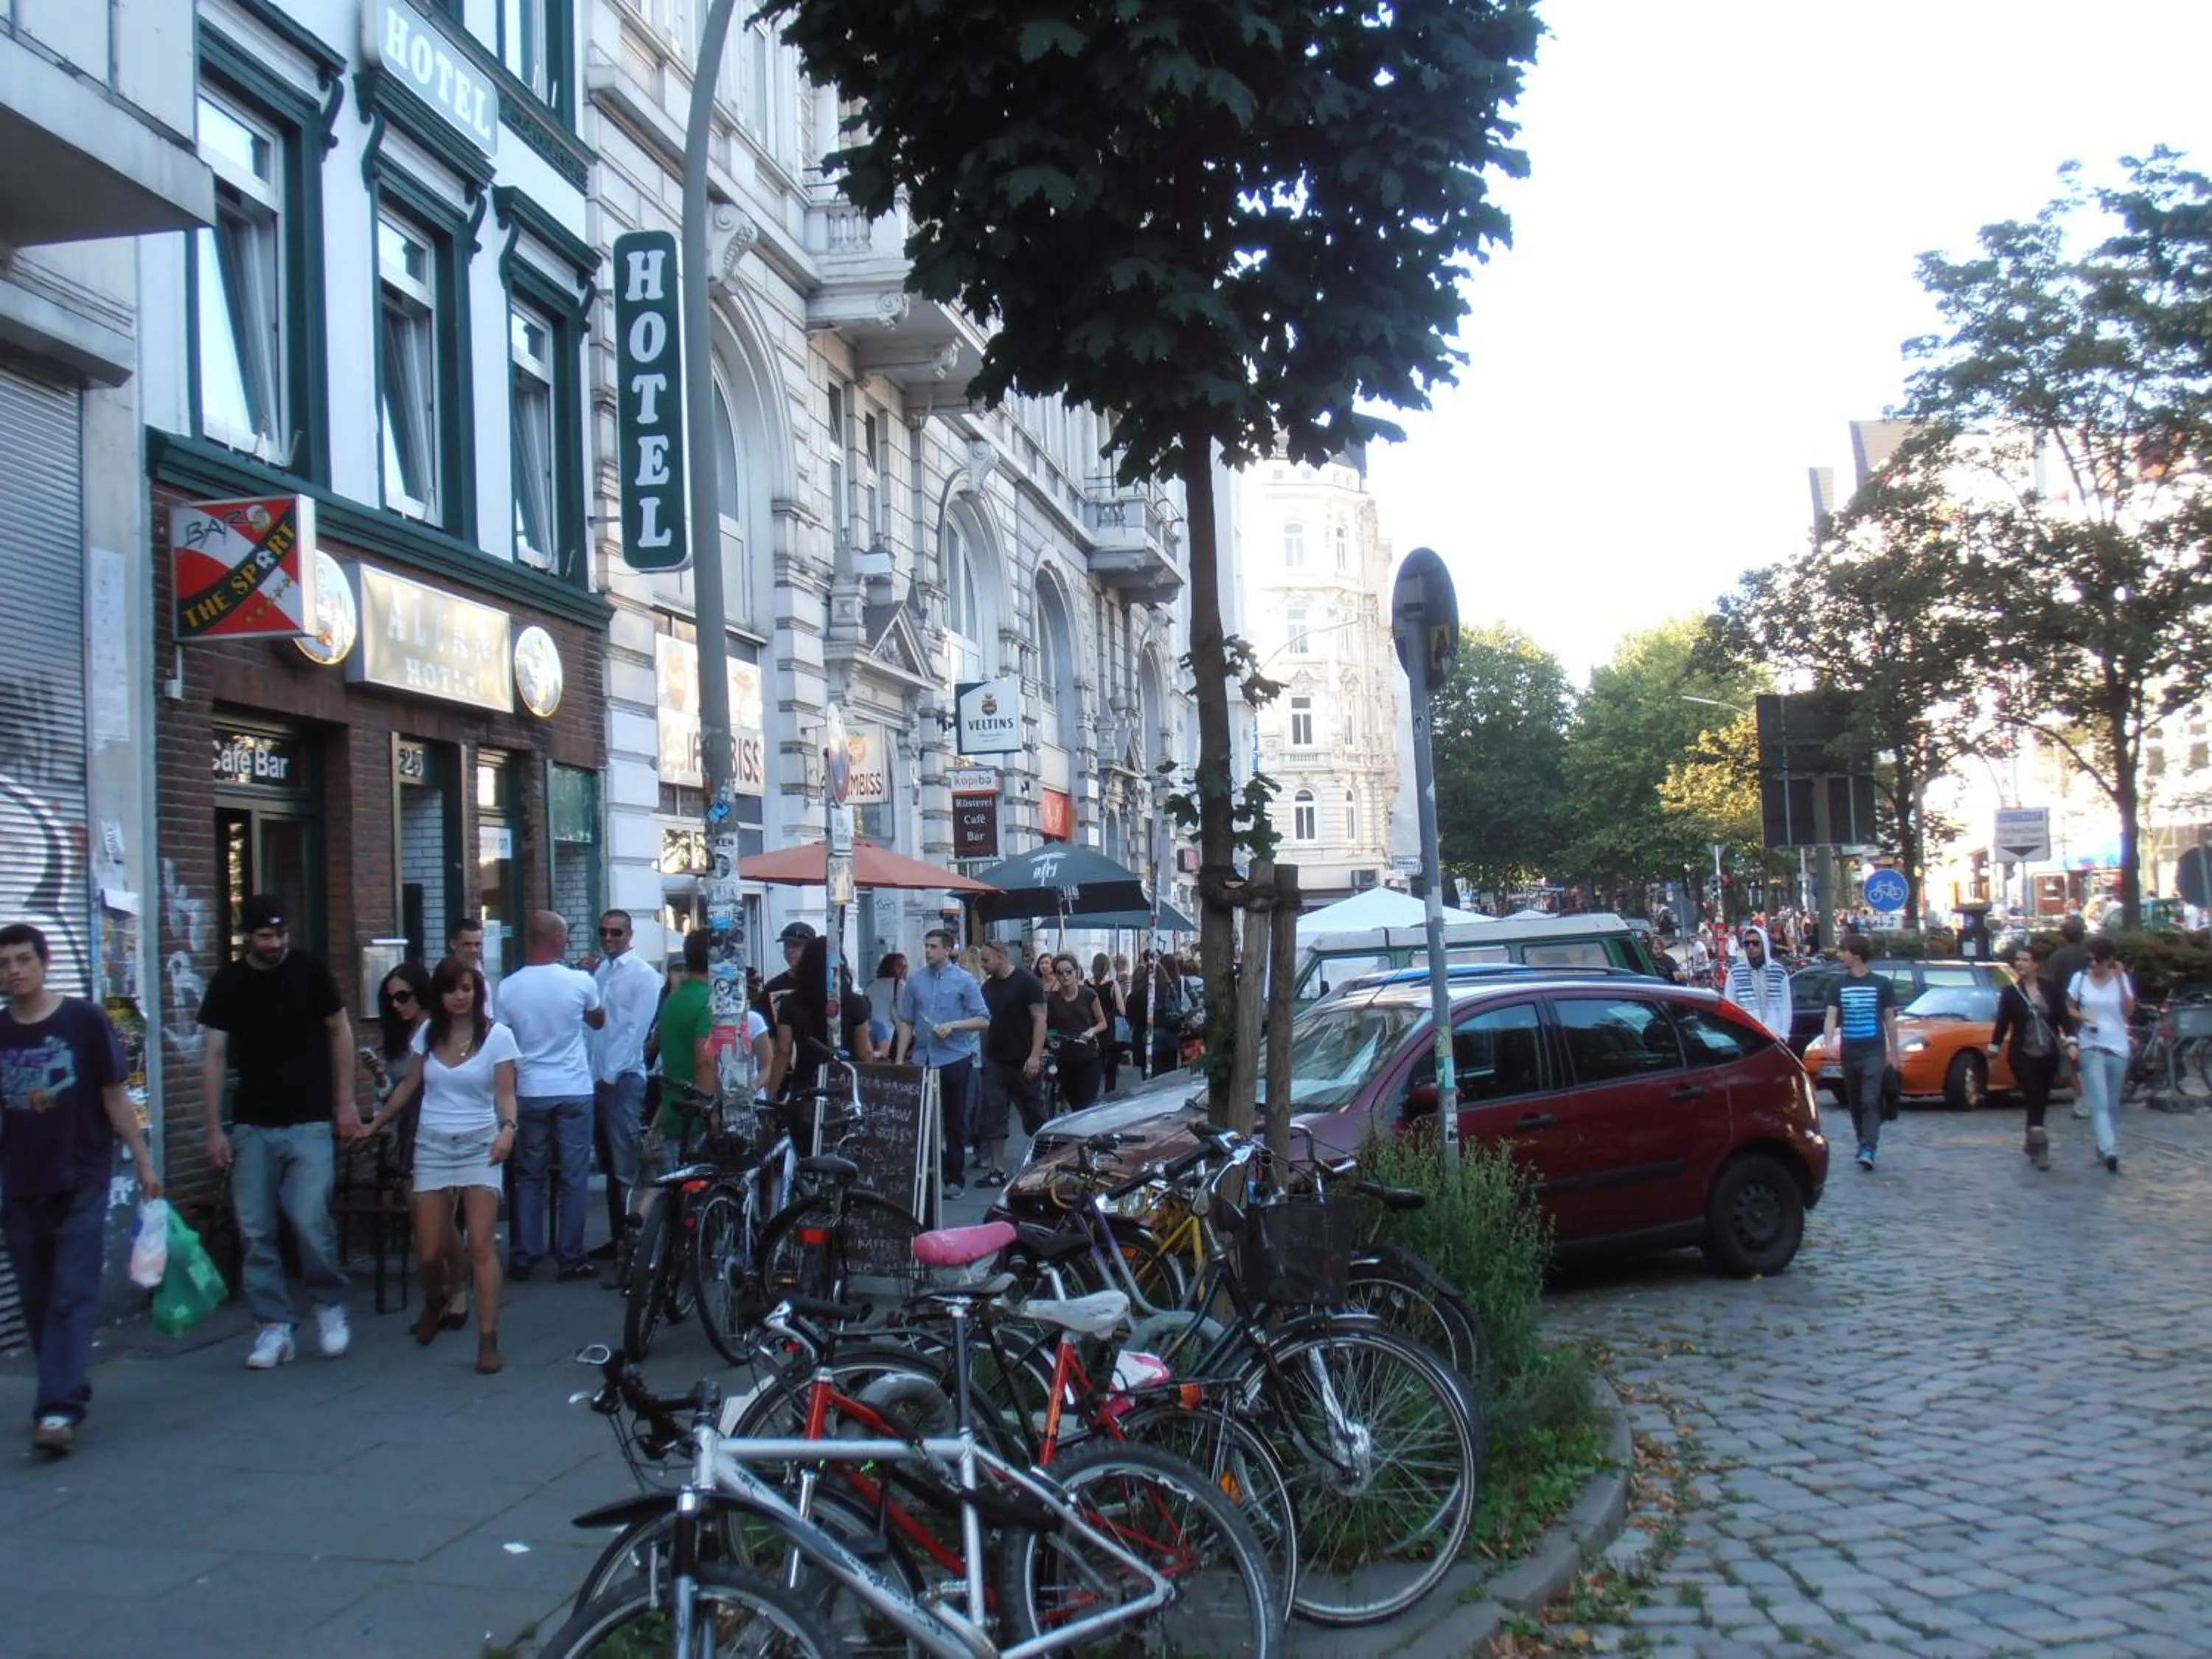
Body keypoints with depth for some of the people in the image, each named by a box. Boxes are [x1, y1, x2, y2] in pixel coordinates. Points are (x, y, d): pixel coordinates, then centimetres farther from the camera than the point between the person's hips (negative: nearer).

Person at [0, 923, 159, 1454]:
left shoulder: (84, 1020, -5)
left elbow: (115, 1095, 0)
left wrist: (143, 1161, -2)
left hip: (81, 1184, -3)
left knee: (72, 1298, -7)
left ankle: (57, 1409, -11)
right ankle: (66, 1394, 23)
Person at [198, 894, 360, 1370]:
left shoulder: (309, 971, -3)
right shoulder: (228, 983, 1)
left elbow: (339, 1031, 6)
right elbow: (213, 1055, 2)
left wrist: (346, 1102, 2)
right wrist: (214, 1129, -3)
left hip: (309, 1122, -2)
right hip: (252, 1125, 2)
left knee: (310, 1220, -12)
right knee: (255, 1231, 0)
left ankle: (330, 1305, 11)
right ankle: (273, 1327, 10)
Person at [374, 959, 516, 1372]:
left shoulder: (497, 1035, -6)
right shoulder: (428, 1032, 5)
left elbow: (505, 1093, -9)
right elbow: (410, 1085, 15)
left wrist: (508, 1129, -27)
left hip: (479, 1146, -3)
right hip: (432, 1146, 3)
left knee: (481, 1246, -12)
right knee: (428, 1251, 5)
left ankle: (488, 1340, -7)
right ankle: (436, 1300, 39)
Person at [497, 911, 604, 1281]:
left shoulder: (508, 987, -5)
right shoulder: (580, 981, -8)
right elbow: (598, 1021, 12)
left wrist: (507, 1092, 15)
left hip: (530, 1093, 2)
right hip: (574, 1091, -2)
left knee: (529, 1177, 12)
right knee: (574, 1178, 5)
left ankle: (523, 1258, 13)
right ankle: (569, 1259, 6)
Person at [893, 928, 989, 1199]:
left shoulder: (964, 980, -2)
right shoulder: (915, 980, 6)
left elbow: (983, 1020, -4)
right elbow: (906, 1022, 10)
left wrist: (953, 1026, -18)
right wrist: (899, 1060, 5)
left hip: (955, 1059, -3)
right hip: (922, 1060, 3)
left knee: (955, 1121, 5)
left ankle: (955, 1179, 13)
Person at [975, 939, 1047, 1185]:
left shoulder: (1027, 982, -9)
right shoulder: (988, 987, 11)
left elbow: (1040, 1018, -13)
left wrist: (1035, 1056, -19)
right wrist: (982, 1053, 8)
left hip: (1022, 1062, -6)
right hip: (994, 1061, 6)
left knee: (1033, 1114, 6)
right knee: (992, 1116, -1)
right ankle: (996, 1170, 1)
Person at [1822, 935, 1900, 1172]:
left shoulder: (1881, 984, 0)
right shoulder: (1839, 986, 7)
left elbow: (1890, 1019, 5)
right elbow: (1831, 1016, -1)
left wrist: (1893, 1051, 4)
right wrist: (1828, 1042, -18)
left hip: (1874, 1052, -4)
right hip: (1849, 1052, 4)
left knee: (1870, 1101, -13)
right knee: (1854, 1103, 10)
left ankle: (1868, 1150, -18)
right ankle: (1864, 1145, 24)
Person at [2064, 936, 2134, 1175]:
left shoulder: (2122, 979, 2)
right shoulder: (2080, 978, 2)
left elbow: (2129, 1012, -8)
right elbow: (2069, 1008, 11)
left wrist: (2121, 980, -14)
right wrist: (2080, 1016, -10)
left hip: (2117, 1048, 2)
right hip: (2091, 1047, -2)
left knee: (2111, 1105, 10)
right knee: (2099, 1103, -15)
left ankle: (2105, 1147, 24)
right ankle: (2110, 1150, -27)